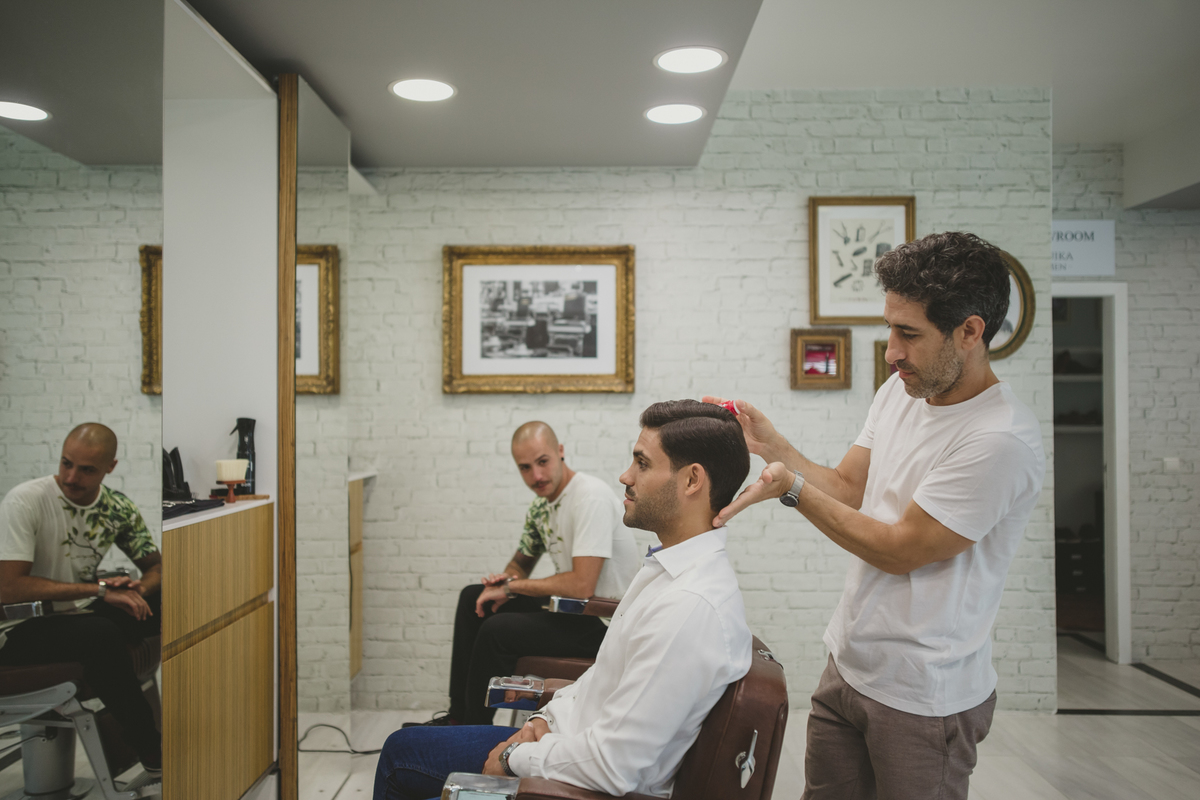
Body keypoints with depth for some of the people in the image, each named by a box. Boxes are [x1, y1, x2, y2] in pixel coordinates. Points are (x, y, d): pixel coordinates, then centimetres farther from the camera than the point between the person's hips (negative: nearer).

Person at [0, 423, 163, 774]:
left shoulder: (118, 508, -1)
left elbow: (157, 566, 9)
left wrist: (137, 590, -16)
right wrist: (99, 589, -25)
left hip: (79, 616, 6)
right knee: (102, 635, -36)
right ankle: (154, 753, -22)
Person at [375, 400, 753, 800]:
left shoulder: (690, 607, -31)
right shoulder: (668, 565, 2)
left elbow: (612, 765, -29)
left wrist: (517, 757, -14)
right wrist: (547, 717, 2)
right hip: (569, 737, 9)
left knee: (401, 749, 7)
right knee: (403, 743, 17)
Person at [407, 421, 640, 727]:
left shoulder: (591, 496, -22)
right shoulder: (542, 504, 7)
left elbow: (581, 586, -29)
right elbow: (520, 564, 22)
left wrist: (511, 587, -17)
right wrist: (506, 579, -3)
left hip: (602, 622, -10)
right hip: (567, 608, 10)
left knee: (496, 631, -23)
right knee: (472, 597, 12)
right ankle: (458, 716, 15)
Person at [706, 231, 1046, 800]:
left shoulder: (1002, 441, -24)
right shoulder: (900, 391, 2)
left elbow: (900, 550, -21)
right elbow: (847, 487, 8)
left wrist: (792, 487, -20)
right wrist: (771, 444, -6)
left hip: (923, 698, -7)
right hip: (848, 663, 7)